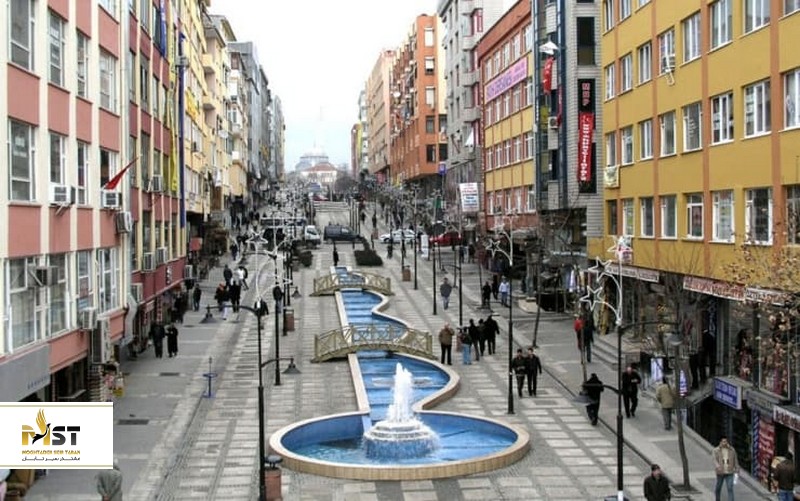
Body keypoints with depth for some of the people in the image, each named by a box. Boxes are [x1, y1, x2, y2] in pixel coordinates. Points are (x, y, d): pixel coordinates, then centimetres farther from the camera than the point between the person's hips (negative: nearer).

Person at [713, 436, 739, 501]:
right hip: (720, 473, 0)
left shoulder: (731, 450, 2)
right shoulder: (716, 450, -6)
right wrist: (718, 467, -39)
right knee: (718, 488, 12)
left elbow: (735, 461, 7)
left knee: (730, 489, -10)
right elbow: (715, 460, -18)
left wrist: (737, 472, 5)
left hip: (729, 473, 0)